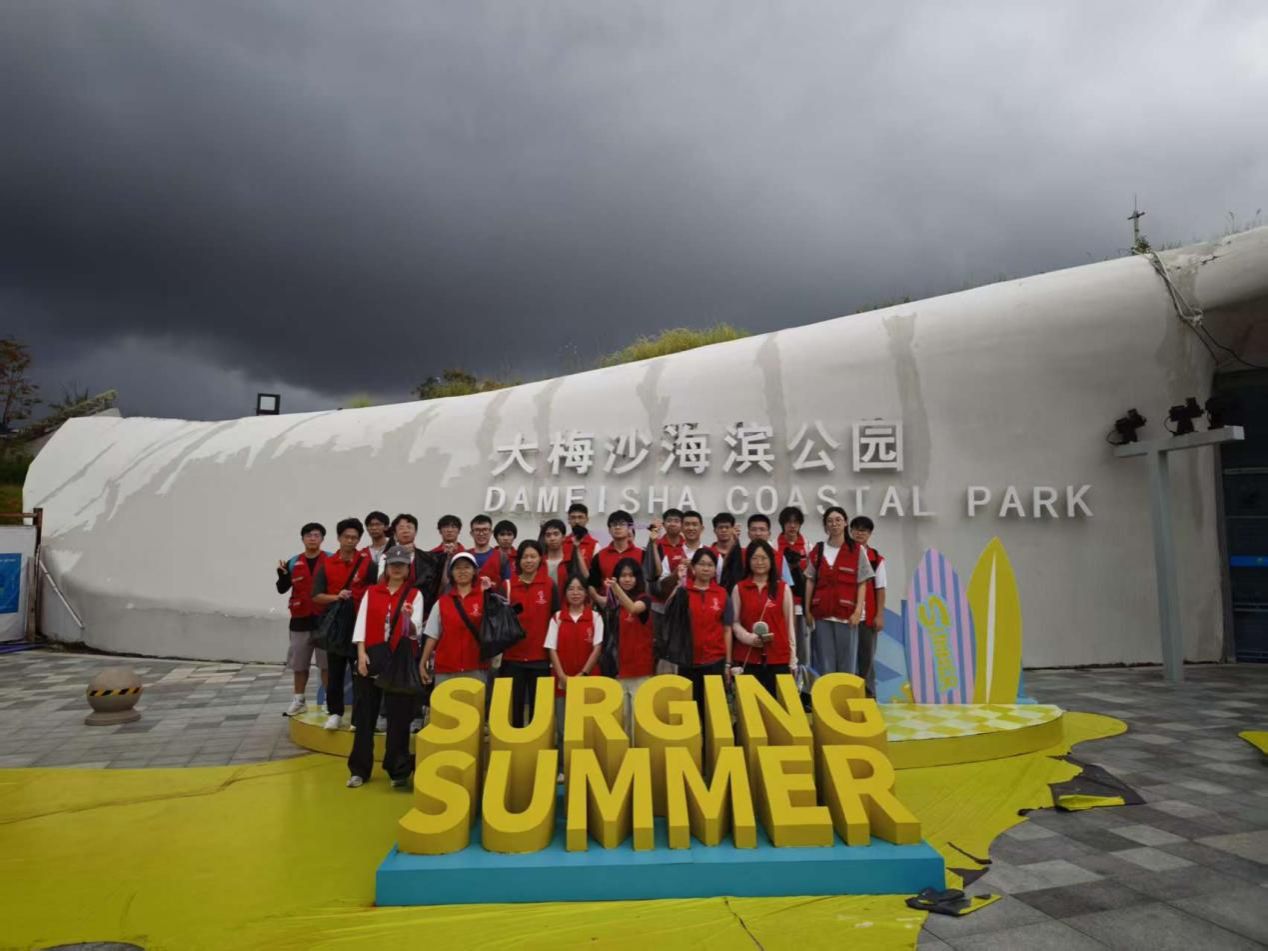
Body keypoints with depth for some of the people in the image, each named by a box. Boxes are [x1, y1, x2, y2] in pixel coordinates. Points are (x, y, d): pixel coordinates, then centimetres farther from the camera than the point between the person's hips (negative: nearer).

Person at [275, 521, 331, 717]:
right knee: (298, 663, 12)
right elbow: (282, 589, 5)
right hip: (300, 619, 3)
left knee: (327, 663, 2)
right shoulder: (293, 563, 5)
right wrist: (282, 574, -14)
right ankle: (298, 701, 25)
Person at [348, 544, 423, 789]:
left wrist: (409, 619, -31)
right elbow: (361, 624, 3)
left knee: (399, 717, 1)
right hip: (371, 658, 2)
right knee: (365, 715, 7)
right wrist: (361, 653, -9)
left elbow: (415, 630, -9)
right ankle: (359, 769, 19)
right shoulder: (371, 593, 8)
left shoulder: (415, 594, 1)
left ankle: (398, 771, 11)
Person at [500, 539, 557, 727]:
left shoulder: (550, 585, 1)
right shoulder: (507, 585, 4)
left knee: (538, 704, 5)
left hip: (540, 656, -1)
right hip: (512, 655, 1)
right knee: (513, 704, 6)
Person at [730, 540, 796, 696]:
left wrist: (793, 659, 4)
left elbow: (789, 623, 6)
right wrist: (750, 637, -14)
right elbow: (735, 622, 5)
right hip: (748, 658, 0)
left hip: (779, 657, 0)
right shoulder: (739, 589, 4)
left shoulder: (783, 588, 4)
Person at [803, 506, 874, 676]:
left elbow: (862, 584, 2)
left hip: (846, 614, -2)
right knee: (824, 663, 4)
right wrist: (807, 610, 2)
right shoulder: (817, 551, 10)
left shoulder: (857, 551, 4)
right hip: (821, 614, 2)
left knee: (847, 663, 2)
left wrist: (858, 611, -8)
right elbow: (810, 582, 9)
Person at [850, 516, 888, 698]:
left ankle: (868, 695, 17)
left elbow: (880, 589, 4)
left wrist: (879, 615, -2)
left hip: (867, 616, 1)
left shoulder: (876, 558, 4)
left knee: (867, 656, 8)